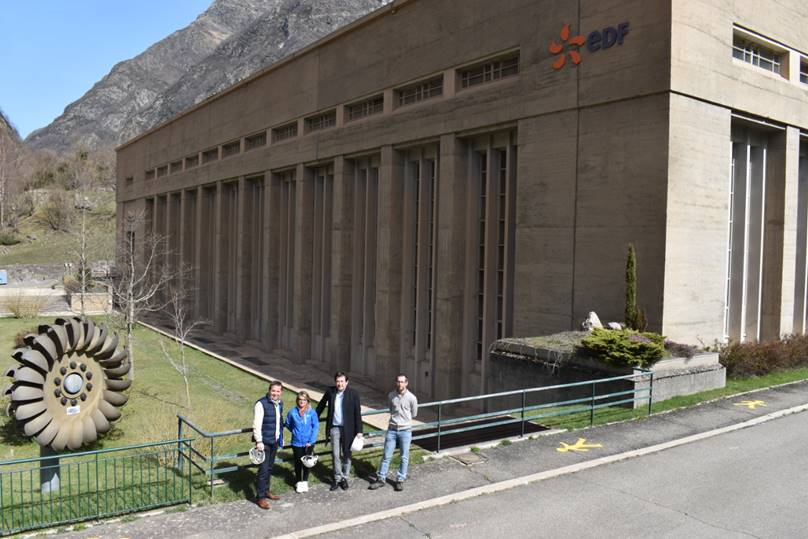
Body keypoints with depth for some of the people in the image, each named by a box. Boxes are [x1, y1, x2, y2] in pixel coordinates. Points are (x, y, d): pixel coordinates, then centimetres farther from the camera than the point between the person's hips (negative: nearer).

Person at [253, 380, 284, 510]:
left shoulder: (280, 403, 7)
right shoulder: (261, 404, -17)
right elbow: (256, 424, -19)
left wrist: (280, 438, 19)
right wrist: (259, 441, -22)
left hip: (275, 441, 7)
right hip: (264, 442, -7)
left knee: (269, 468, 18)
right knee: (263, 470, -3)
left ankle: (266, 491, 32)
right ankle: (260, 497, 6)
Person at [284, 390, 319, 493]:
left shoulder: (312, 412, -11)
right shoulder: (293, 412, -8)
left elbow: (316, 427, -9)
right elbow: (288, 424, 10)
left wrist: (311, 441, -13)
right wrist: (295, 432, 3)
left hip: (308, 443, 0)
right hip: (297, 443, 0)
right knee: (298, 462, 10)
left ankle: (305, 481, 30)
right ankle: (298, 482, 29)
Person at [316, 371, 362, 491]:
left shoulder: (353, 394, -9)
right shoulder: (330, 392, -2)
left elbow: (358, 413, -7)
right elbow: (321, 405, 14)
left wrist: (359, 431, -9)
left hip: (348, 429, -2)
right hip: (334, 428, 2)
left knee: (346, 455, 10)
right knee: (335, 455, 5)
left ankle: (344, 478, 24)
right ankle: (338, 478, 18)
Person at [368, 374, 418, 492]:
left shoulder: (411, 398, -9)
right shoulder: (391, 396, 0)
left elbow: (414, 414, 7)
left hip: (405, 430, -2)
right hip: (392, 429, 2)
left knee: (404, 457, 6)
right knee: (387, 456, 6)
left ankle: (400, 480, 18)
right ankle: (381, 479, 16)